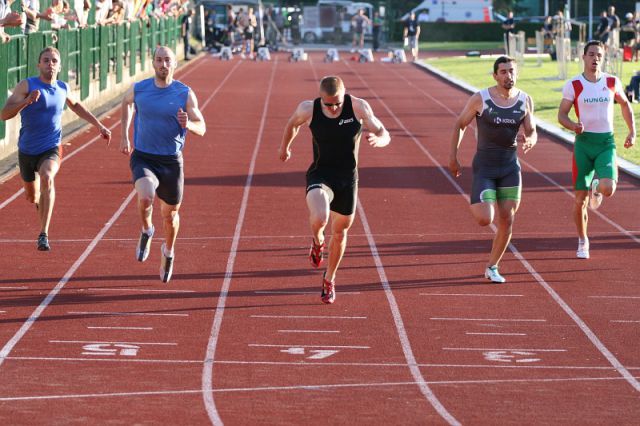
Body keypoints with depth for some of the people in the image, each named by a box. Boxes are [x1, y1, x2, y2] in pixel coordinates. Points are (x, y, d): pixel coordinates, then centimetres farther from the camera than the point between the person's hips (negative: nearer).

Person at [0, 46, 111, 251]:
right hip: (27, 150, 1)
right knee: (32, 197, 17)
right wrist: (27, 101, -35)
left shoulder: (63, 88, 0)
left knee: (47, 178, -33)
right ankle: (40, 198, 59)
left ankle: (44, 235, -35)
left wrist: (98, 125, 22)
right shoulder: (27, 85, -11)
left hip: (51, 149, 0)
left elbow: (75, 105, 24)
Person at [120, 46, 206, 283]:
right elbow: (126, 103, 21)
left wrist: (188, 124, -26)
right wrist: (124, 136, 16)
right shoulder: (138, 89, -4)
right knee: (145, 197, -28)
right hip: (143, 157, -1)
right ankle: (146, 231, 5)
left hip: (171, 161, 1)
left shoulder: (185, 94, -7)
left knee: (170, 213, 12)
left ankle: (168, 251, 42)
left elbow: (201, 128, -3)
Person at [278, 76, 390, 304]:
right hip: (320, 174, -2)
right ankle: (317, 242, 8)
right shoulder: (308, 109, -13)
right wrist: (285, 147, 28)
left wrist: (377, 140, -33)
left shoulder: (358, 107, -14)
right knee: (319, 219, -30)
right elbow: (293, 123, 11)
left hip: (348, 178, 2)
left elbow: (385, 135, -8)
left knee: (340, 232, 15)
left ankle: (329, 280, 41)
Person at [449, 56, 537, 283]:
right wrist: (453, 156, -1)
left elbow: (532, 132, 3)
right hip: (484, 167, -3)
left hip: (510, 167, 3)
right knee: (484, 220, -13)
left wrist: (529, 140, -22)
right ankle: (477, 205, 26)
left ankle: (492, 267, 18)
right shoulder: (480, 99, -11)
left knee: (507, 220, 1)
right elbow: (460, 124, 1)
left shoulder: (525, 101, -1)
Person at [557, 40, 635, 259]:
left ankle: (596, 188, 16)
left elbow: (625, 104, 19)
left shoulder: (612, 82, 2)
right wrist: (573, 126, -20)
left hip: (606, 143, 1)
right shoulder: (573, 85, -4)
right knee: (580, 198, 3)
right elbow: (561, 115, 1)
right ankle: (583, 241, 24)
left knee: (608, 188, -23)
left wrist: (632, 132, 14)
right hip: (584, 142, -1)